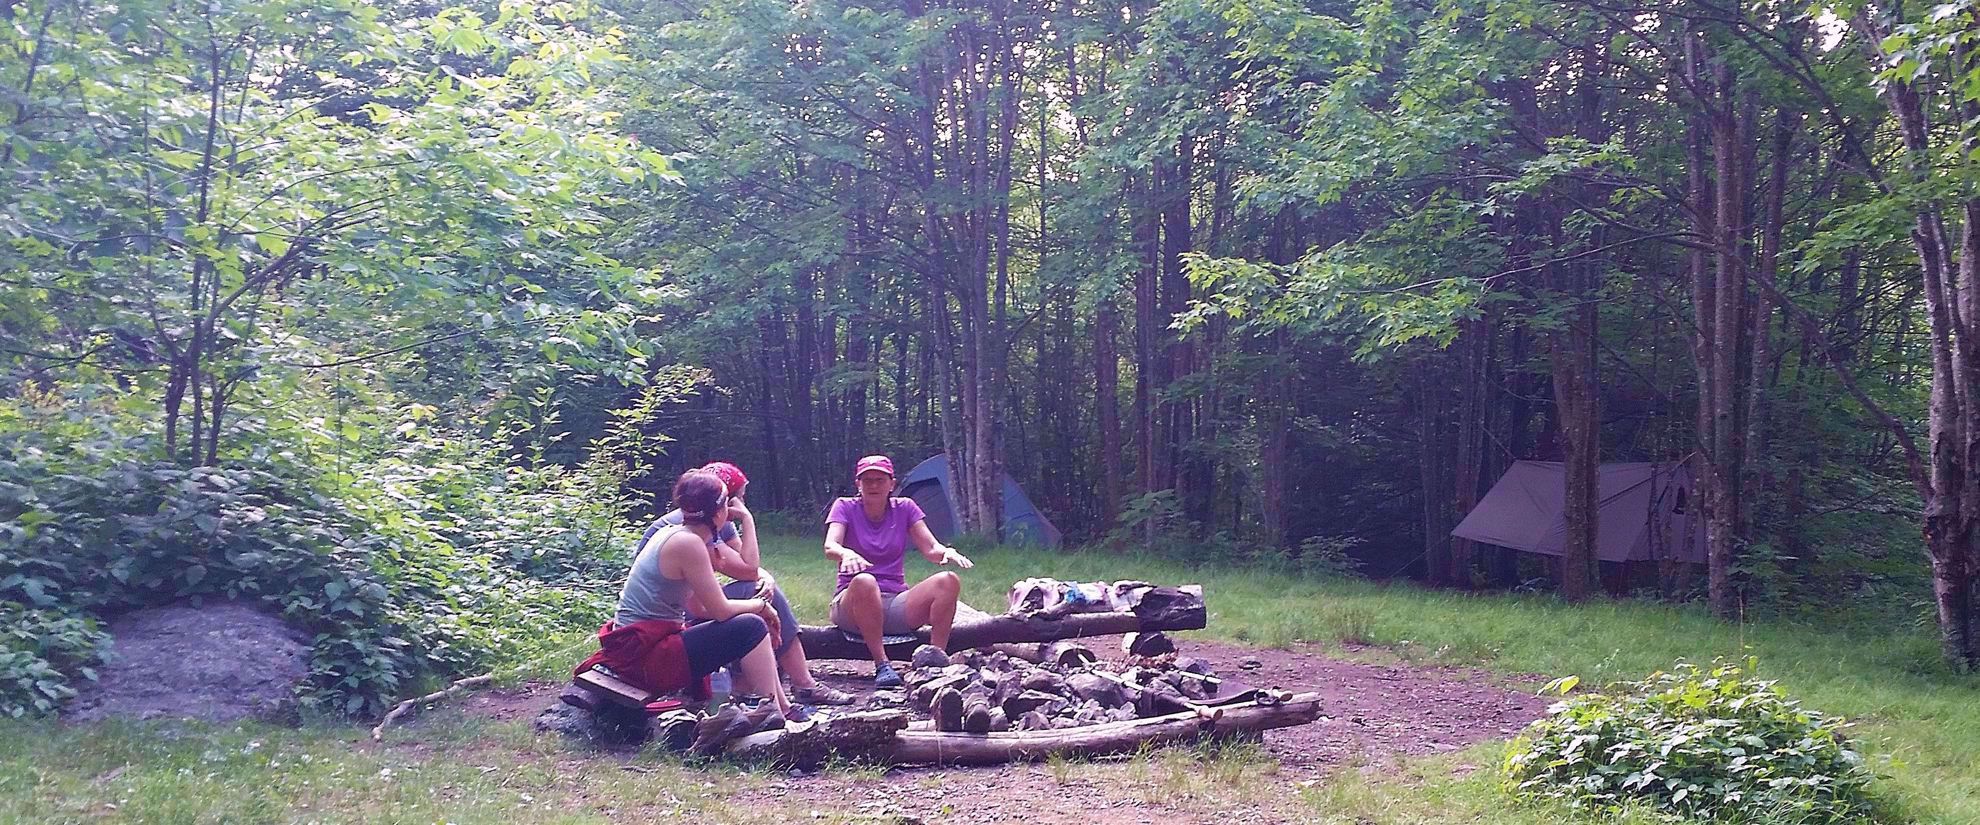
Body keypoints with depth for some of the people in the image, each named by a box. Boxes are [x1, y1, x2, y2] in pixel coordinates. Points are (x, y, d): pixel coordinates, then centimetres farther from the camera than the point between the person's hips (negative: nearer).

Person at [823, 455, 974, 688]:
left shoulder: (905, 508, 9)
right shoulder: (845, 507, 2)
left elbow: (930, 548, 1)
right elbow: (830, 546, -15)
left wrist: (946, 552, -23)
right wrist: (846, 553, -40)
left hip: (896, 603, 3)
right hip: (852, 604, -3)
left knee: (948, 581, -22)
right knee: (864, 582, -39)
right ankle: (882, 666, -30)